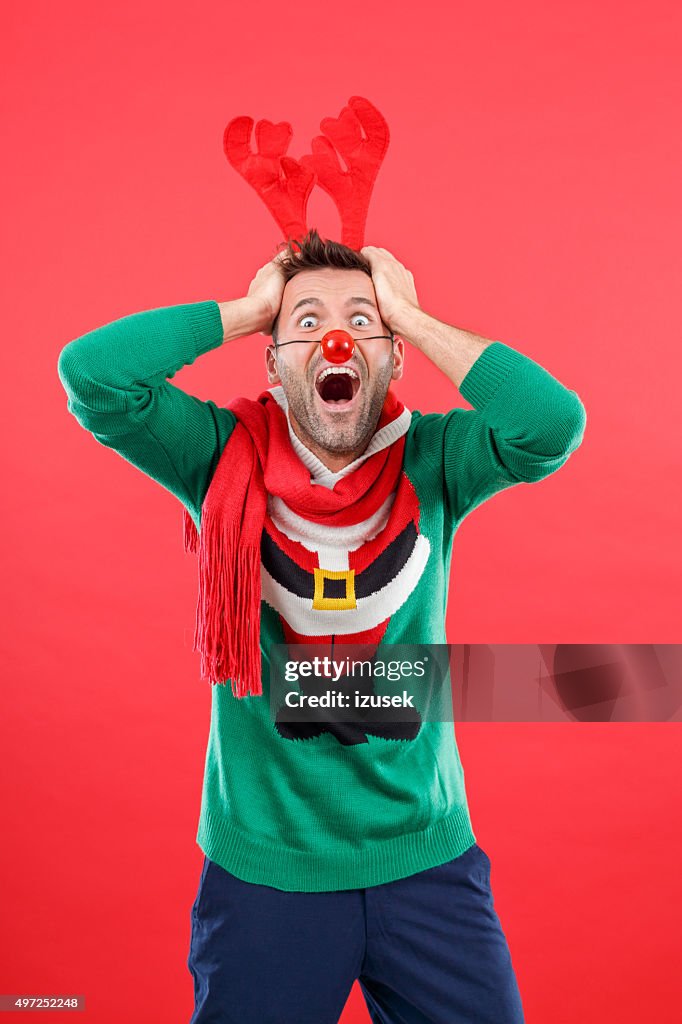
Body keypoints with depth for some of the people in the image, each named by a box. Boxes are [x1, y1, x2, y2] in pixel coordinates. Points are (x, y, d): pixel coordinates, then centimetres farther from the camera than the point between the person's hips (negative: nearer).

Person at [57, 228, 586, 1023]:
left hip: (426, 858, 1)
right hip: (262, 865, 0)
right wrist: (247, 310, -12)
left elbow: (554, 421, -24)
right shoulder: (225, 461, -8)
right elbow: (89, 372, -19)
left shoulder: (431, 463, -7)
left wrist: (410, 316, -16)